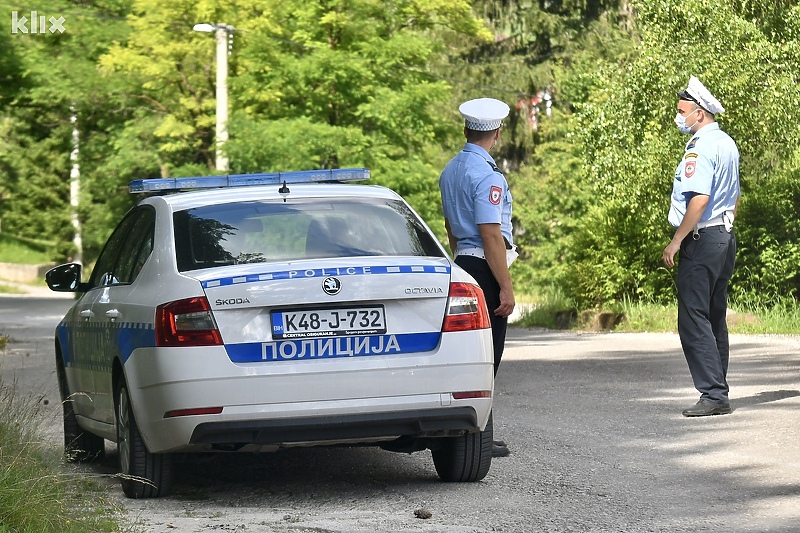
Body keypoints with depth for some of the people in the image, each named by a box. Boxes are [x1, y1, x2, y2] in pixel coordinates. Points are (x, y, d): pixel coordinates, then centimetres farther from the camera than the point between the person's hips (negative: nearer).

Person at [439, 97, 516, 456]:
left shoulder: (450, 171, 13)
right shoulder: (487, 176, -16)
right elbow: (491, 235, -19)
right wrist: (506, 288, -18)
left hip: (463, 263, 9)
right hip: (486, 268, -9)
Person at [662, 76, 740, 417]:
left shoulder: (700, 148, -16)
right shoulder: (727, 144, 15)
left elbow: (700, 198, -25)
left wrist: (676, 241, -21)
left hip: (701, 239, -10)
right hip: (725, 237, 10)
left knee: (693, 319, -9)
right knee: (715, 318, 14)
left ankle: (713, 395, -13)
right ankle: (718, 393, 17)